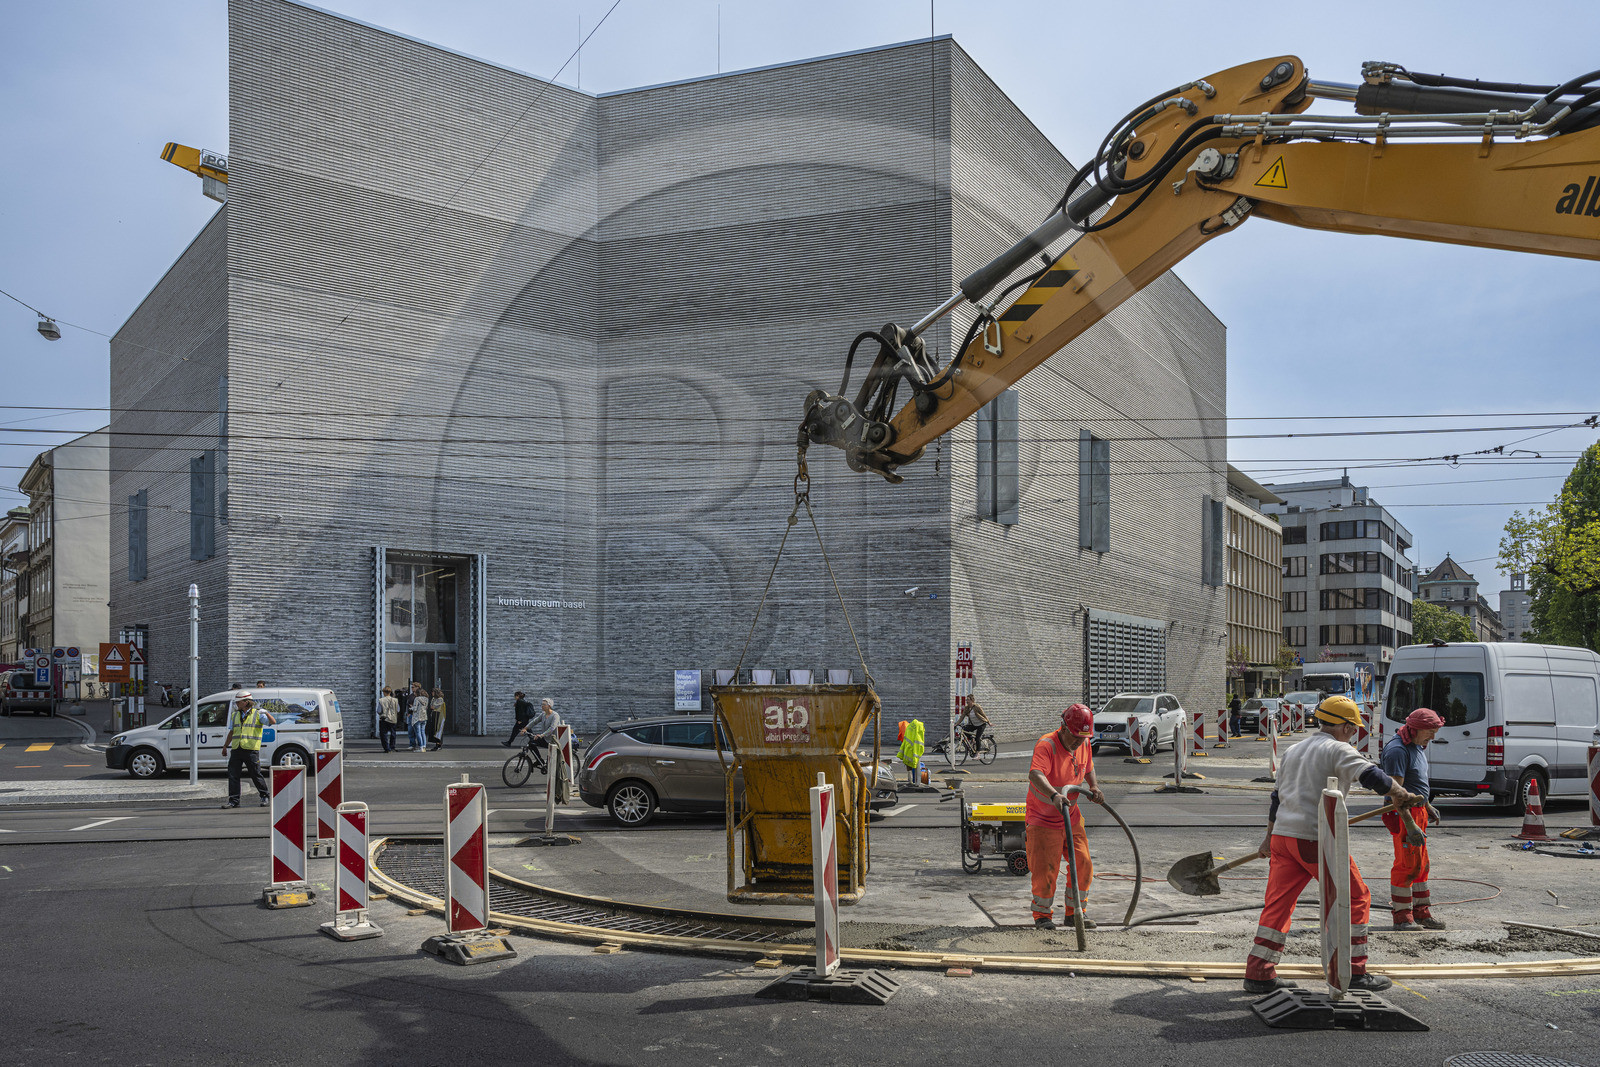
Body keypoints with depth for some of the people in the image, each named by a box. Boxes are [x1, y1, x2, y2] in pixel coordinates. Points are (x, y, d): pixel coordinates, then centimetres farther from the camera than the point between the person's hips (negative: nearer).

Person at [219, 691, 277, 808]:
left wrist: (266, 713, -26)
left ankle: (265, 797, 16)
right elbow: (231, 733, 24)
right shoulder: (235, 715, 16)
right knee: (232, 775, -1)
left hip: (251, 750, -5)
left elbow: (273, 722, -11)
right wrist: (225, 746, 23)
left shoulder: (257, 714, 0)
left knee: (256, 775, 0)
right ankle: (233, 801, 5)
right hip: (236, 750, 5)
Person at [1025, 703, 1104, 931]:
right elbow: (1036, 775, -45)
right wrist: (1055, 795, -61)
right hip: (1043, 818, -7)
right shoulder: (1046, 745, -26)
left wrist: (1094, 787, 2)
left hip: (1071, 816, 7)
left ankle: (1075, 913, 21)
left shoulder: (1084, 744, -3)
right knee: (1045, 869, -5)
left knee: (1083, 864, 5)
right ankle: (1042, 915, 15)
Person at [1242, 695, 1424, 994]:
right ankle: (1354, 971, 10)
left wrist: (1269, 838, 33)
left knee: (1278, 902, 10)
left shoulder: (1293, 751, 20)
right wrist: (1400, 794, 2)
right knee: (1356, 898, 8)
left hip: (1282, 835, 7)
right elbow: (1373, 777, -17)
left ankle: (1258, 973, 8)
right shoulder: (1337, 750, -4)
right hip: (1317, 838, -7)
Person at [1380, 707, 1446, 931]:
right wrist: (1408, 822, -27)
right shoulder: (1397, 749, -20)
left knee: (1420, 863, 15)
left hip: (1418, 810, 10)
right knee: (1406, 864, -7)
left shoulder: (1417, 746, 13)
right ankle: (1402, 916, 0)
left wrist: (1427, 805, 25)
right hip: (1403, 812, -10)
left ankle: (1421, 911, 25)